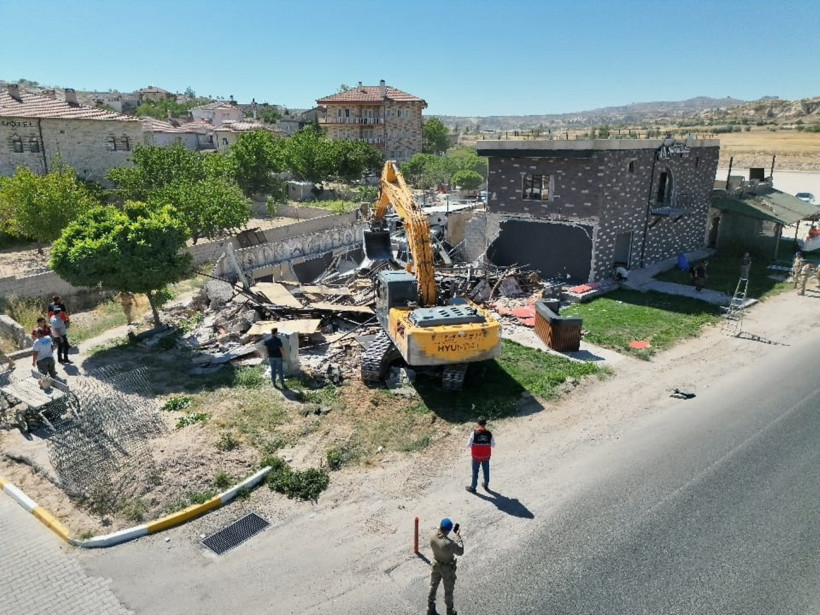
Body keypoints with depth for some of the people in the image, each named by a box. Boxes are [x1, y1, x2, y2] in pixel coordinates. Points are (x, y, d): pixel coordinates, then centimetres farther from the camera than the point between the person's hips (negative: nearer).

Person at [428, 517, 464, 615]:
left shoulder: (433, 537, -24)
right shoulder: (449, 543, -40)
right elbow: (460, 551, -22)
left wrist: (438, 530, -8)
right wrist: (458, 537, -12)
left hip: (436, 565, 5)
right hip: (447, 568, -5)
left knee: (433, 586, 26)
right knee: (448, 590, 19)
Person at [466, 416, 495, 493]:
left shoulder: (474, 433, -20)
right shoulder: (489, 433, -14)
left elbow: (468, 445, -16)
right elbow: (493, 444, -4)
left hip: (476, 456, -2)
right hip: (486, 456, 2)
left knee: (475, 471, 13)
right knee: (486, 470, 21)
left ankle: (473, 487, 24)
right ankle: (486, 485, 38)